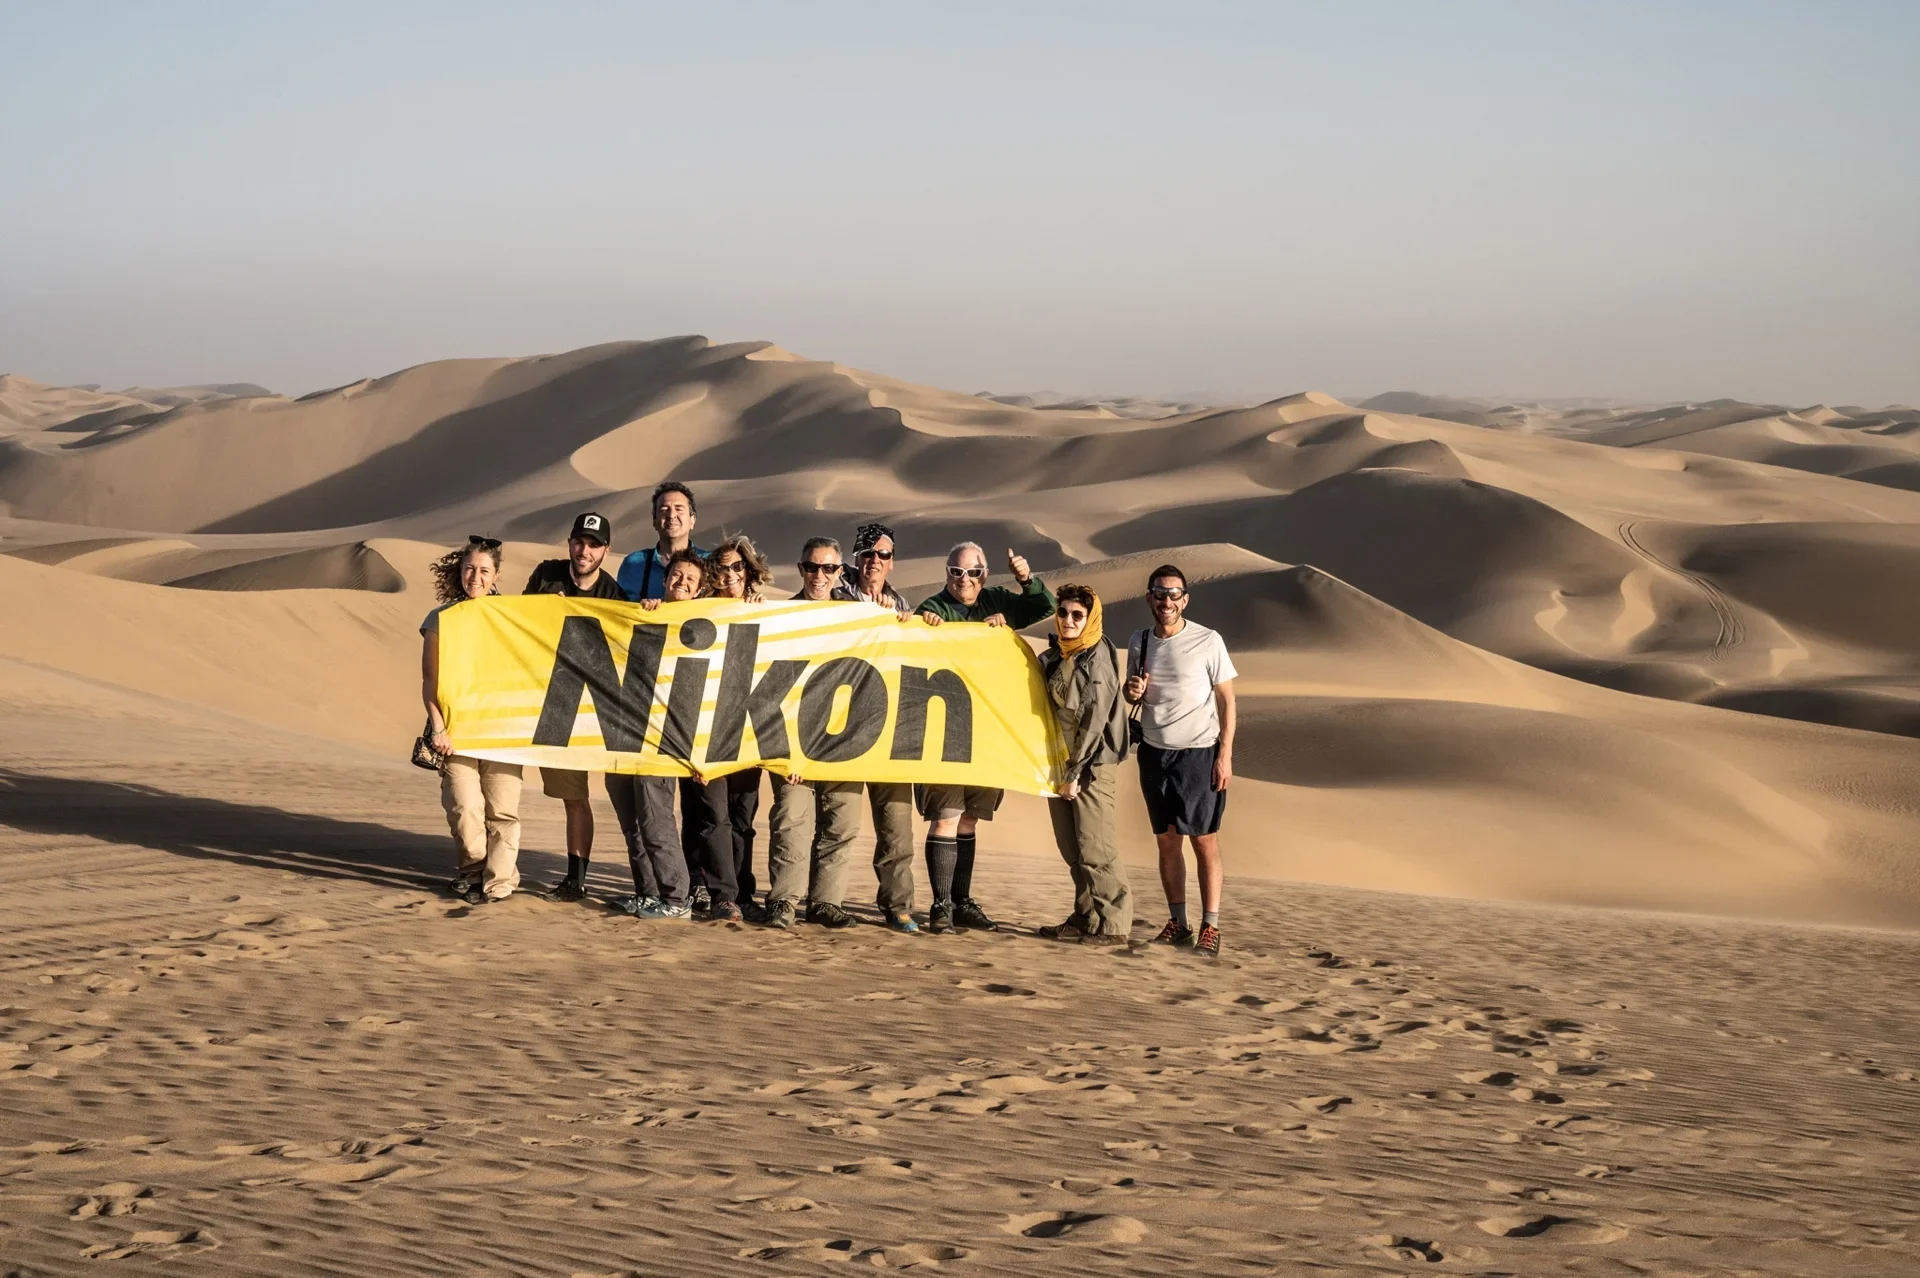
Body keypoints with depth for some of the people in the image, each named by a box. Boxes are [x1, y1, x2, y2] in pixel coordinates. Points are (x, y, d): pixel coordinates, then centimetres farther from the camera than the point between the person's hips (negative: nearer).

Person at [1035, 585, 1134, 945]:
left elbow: (1095, 719, -15)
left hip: (1092, 764, -7)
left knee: (1094, 847, -9)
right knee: (1071, 849, 8)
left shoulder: (1098, 659, -11)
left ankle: (1112, 924, -5)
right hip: (1060, 759, 7)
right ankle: (1085, 918, 15)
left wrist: (1076, 772, -15)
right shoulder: (1053, 656, 11)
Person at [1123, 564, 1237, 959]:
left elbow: (1226, 700, -5)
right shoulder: (1139, 643, 7)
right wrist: (1133, 692, -6)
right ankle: (1178, 923, 10)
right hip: (1154, 752, 5)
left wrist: (1225, 754, -11)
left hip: (1199, 753, -5)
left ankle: (1210, 926, -3)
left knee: (1204, 840, -5)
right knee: (1166, 838, 5)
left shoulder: (1207, 642, -7)